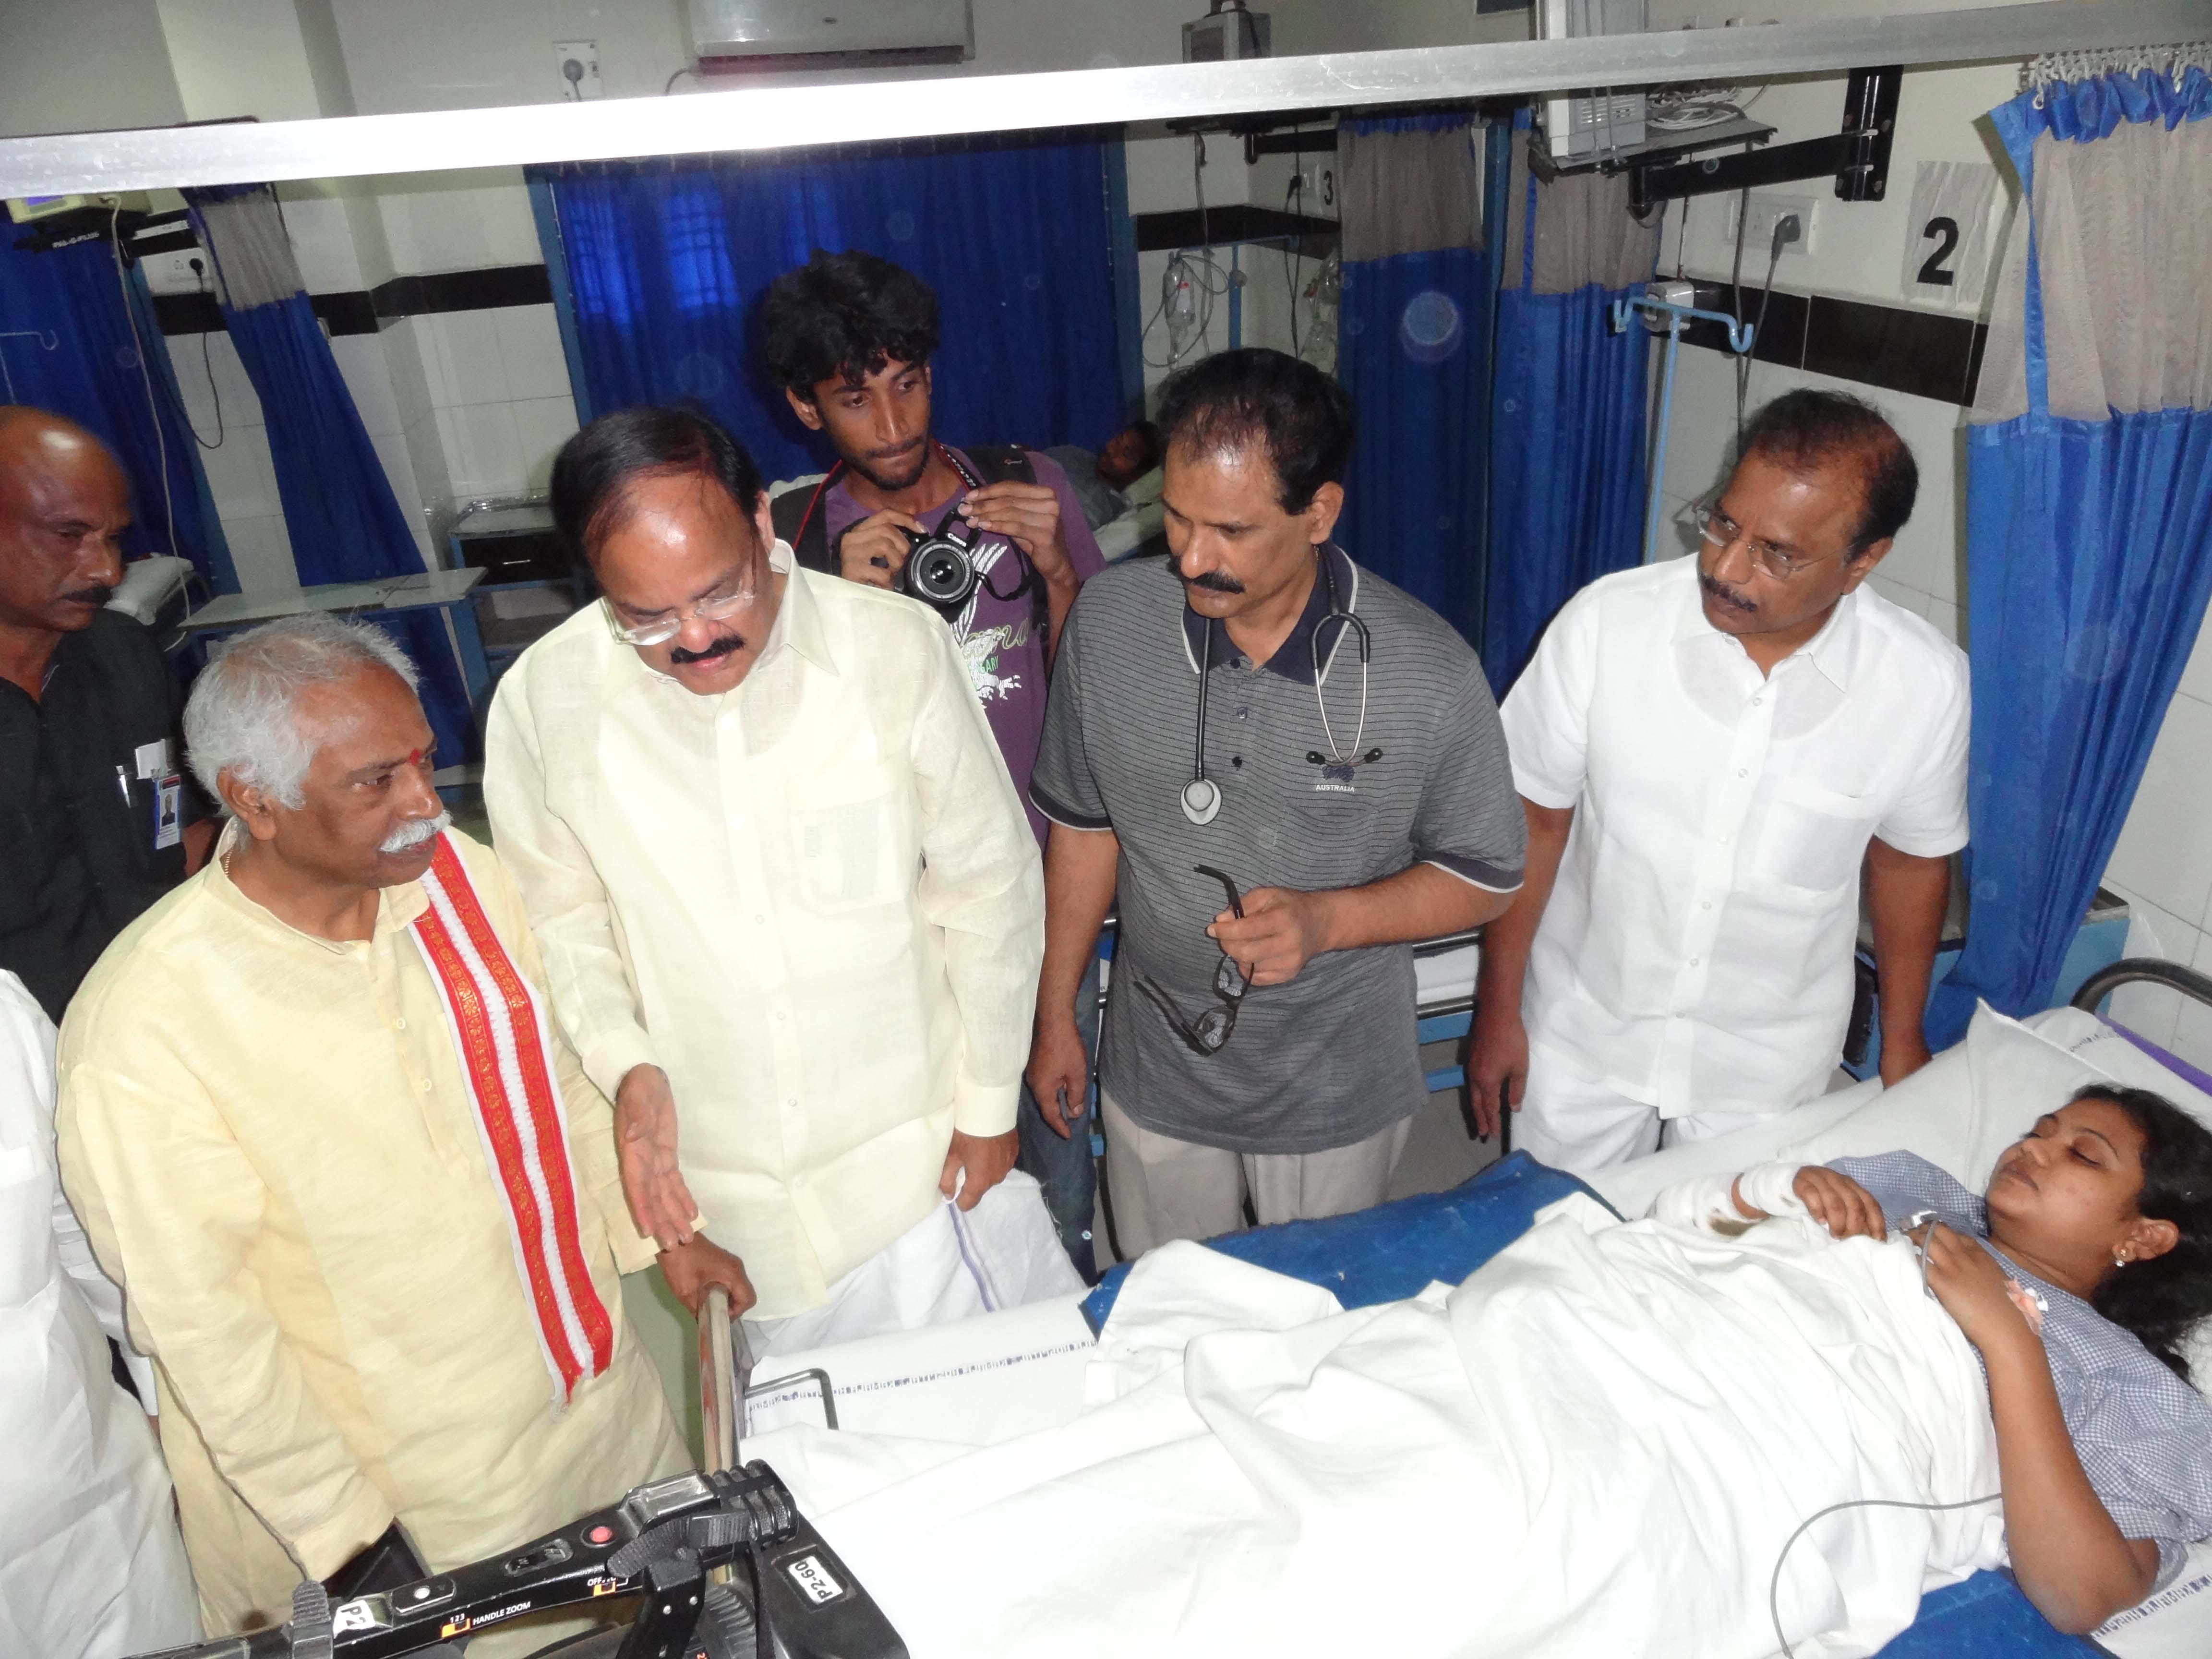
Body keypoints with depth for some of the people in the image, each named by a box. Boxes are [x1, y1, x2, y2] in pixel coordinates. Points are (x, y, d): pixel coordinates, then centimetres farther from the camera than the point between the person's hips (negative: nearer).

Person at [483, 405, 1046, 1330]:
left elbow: (988, 883, -6)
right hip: (714, 1183, 1)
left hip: (916, 1146, 0)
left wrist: (991, 1100, 1)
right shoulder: (544, 699, -12)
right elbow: (559, 917, 3)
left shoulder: (899, 647, -16)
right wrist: (624, 1062, -15)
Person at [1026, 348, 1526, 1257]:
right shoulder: (1109, 619, -14)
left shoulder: (1430, 671, -22)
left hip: (1337, 1089, -2)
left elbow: (1484, 877, -9)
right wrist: (1054, 1015, 5)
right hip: (1154, 1076, 2)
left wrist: (1326, 919, -27)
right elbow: (1083, 825, -1)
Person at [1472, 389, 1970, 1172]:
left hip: (1769, 1061, 1)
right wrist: (1498, 1008, -4)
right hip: (1582, 1030, 0)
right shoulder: (1606, 621, -20)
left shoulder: (1929, 685, -16)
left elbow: (1910, 858, 1)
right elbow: (1534, 818, -10)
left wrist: (1901, 1042, 12)